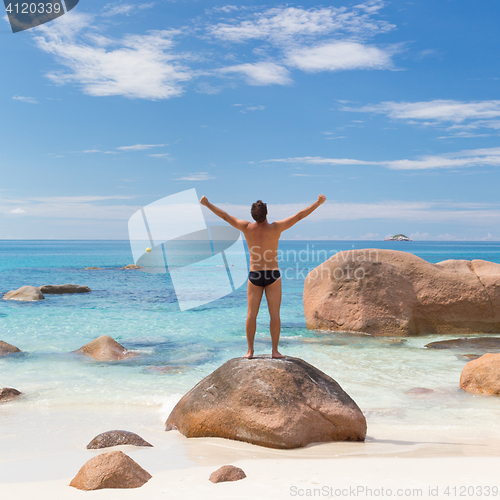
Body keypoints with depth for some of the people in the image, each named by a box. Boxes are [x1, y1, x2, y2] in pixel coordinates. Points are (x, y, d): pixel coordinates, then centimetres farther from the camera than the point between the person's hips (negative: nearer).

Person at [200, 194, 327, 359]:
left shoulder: (247, 227, -6)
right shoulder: (276, 227, -11)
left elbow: (225, 216, 4)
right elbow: (299, 215, -7)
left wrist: (207, 204, 16)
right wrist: (318, 202, 2)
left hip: (254, 276, 2)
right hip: (273, 276, -1)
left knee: (251, 314, 4)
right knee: (274, 314, 3)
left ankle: (250, 351, 3)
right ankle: (275, 351, 3)